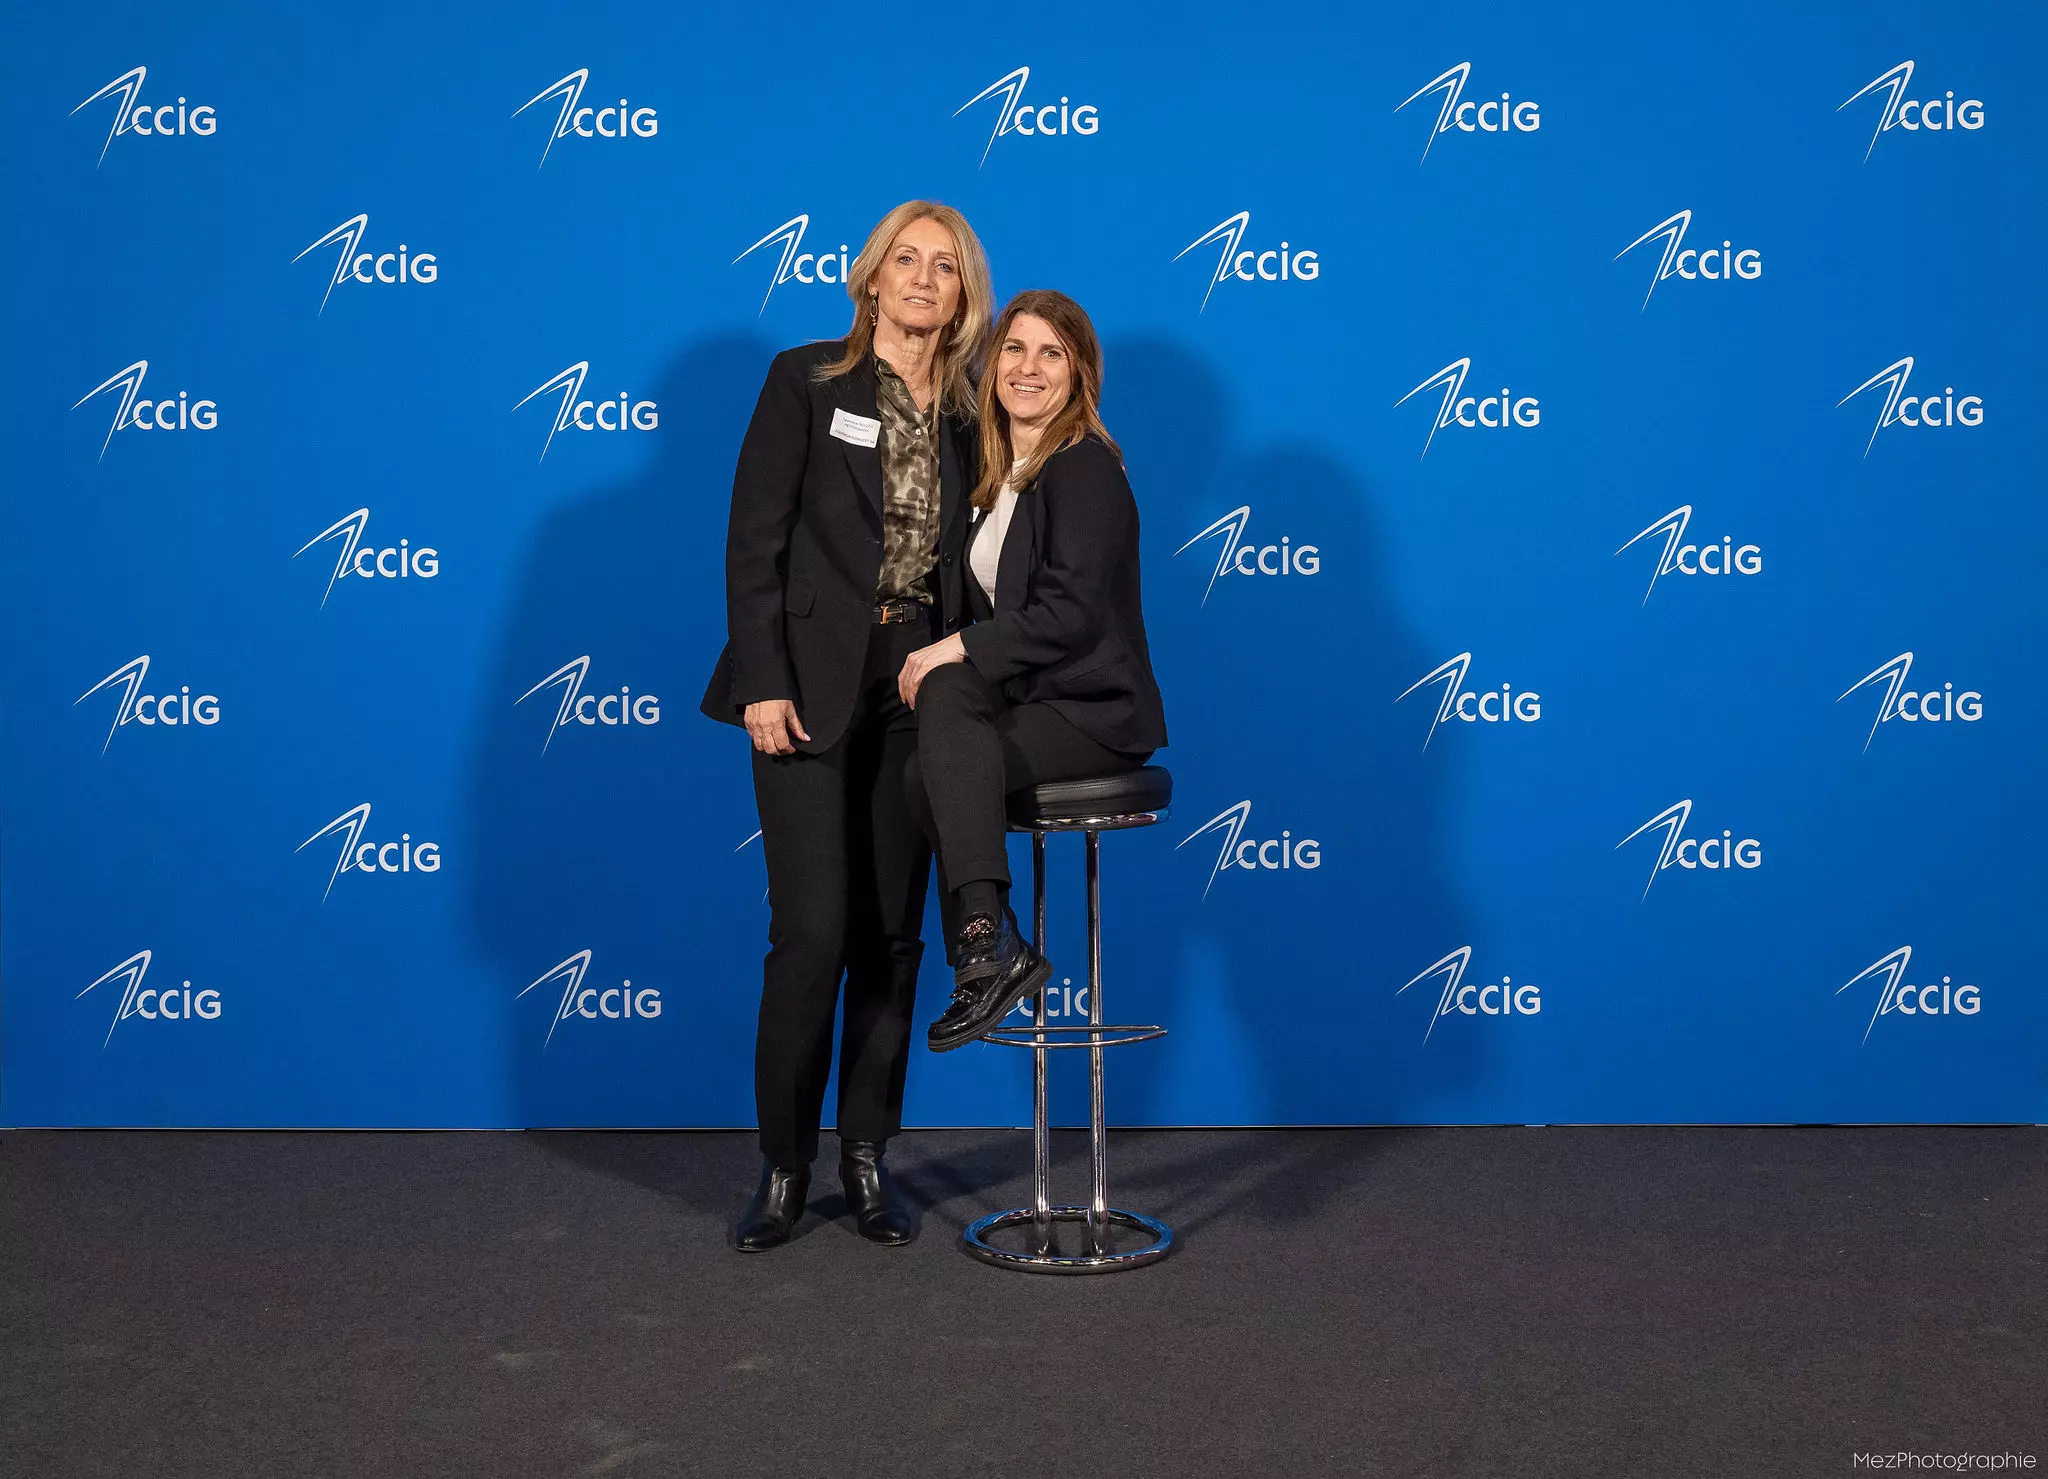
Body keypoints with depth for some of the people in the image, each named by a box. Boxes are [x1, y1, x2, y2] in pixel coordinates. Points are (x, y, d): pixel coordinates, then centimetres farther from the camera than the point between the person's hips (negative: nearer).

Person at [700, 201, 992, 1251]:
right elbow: (754, 541, -5)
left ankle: (868, 1155, 21)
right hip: (812, 686, -4)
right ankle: (782, 1166, 10)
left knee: (891, 935, 8)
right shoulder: (805, 380, 0)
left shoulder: (968, 417, 12)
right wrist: (762, 684, -12)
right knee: (812, 932, -7)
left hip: (917, 693, 4)